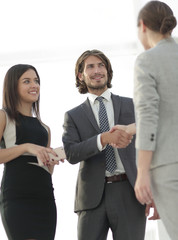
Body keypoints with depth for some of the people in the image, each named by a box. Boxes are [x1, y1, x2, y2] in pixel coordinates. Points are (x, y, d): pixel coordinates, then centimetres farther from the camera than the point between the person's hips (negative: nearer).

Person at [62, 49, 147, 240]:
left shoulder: (131, 106, 14)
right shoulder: (73, 116, 12)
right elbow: (71, 153, -4)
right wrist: (104, 139, -19)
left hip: (129, 194, 0)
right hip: (93, 197, 0)